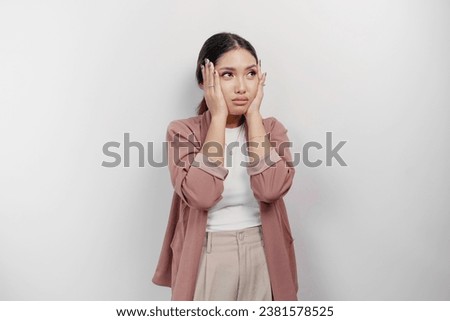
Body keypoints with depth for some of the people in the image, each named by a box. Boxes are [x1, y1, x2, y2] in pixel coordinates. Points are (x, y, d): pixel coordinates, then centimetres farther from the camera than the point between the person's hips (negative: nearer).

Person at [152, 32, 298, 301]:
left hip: (263, 258, 2)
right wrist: (219, 116, -18)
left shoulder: (271, 128, 0)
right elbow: (201, 195, -25)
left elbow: (271, 188, -19)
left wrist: (253, 115, -14)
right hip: (207, 260, -2)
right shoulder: (184, 131, -7)